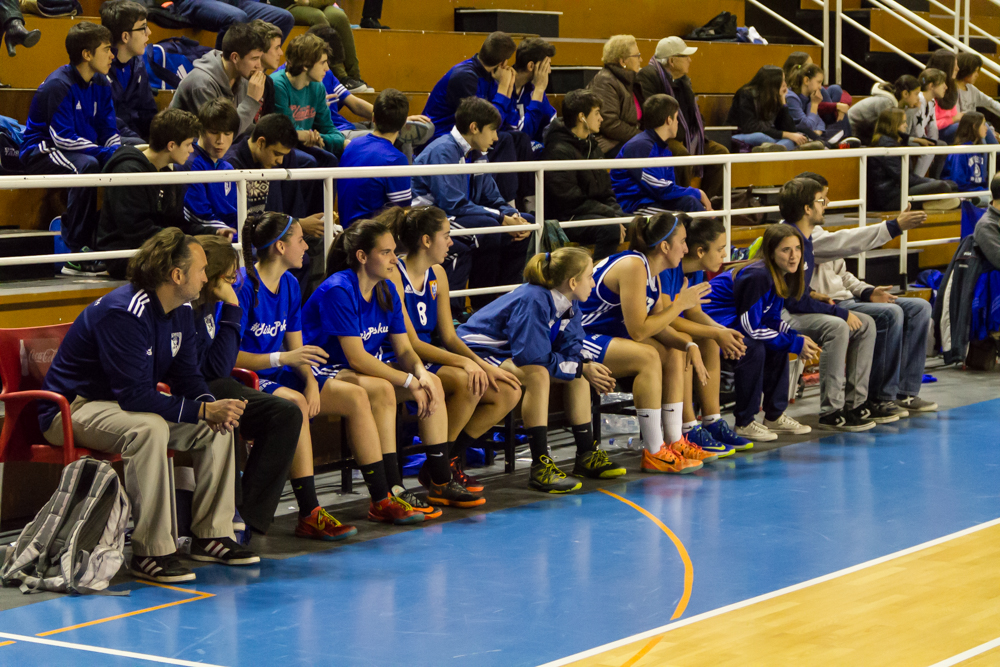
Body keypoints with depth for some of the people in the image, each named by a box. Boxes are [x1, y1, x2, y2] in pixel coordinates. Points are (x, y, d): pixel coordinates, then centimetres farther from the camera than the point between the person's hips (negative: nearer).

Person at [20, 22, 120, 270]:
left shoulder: (101, 84, 5)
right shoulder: (58, 86, -19)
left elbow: (109, 131, 7)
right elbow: (64, 139, -24)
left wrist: (118, 154, -14)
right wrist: (106, 153, -29)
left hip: (85, 150, 8)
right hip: (41, 153, -7)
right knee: (87, 165, -36)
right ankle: (77, 254, -35)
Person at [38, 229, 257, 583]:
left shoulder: (180, 313, 3)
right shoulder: (123, 314, -27)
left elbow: (187, 377, 7)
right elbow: (135, 395, -31)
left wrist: (210, 404, -16)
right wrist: (203, 410, -32)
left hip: (128, 404, 9)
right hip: (73, 408, -9)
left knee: (218, 425, -5)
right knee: (148, 428, -38)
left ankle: (211, 535, 0)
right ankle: (150, 552, -34)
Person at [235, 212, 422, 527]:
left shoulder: (289, 284, 10)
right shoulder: (243, 285, -16)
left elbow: (296, 348, 12)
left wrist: (311, 381, -8)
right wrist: (283, 358, -28)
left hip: (280, 377, 9)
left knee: (357, 396, -4)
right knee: (294, 402, -38)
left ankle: (381, 501, 3)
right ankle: (309, 515, -36)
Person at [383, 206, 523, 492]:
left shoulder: (437, 275, 12)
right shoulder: (393, 276, -15)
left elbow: (449, 336, 11)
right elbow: (411, 344, -20)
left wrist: (484, 366, -6)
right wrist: (464, 362, -29)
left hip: (430, 360, 9)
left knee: (508, 392, -6)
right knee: (465, 382, -34)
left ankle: (451, 459, 4)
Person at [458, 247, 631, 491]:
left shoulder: (569, 304, 1)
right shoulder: (533, 300, -27)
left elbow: (570, 350, 0)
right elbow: (533, 357, -31)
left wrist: (587, 369, -22)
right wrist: (582, 368, -22)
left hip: (514, 352, 10)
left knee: (578, 373, 2)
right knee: (537, 375, -34)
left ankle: (586, 455, 5)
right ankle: (540, 467, -35)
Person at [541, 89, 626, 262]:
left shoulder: (592, 146, 18)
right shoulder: (558, 151, -12)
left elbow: (606, 191, 20)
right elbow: (570, 200, -18)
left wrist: (617, 214, -1)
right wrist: (611, 215, -19)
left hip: (598, 213, 9)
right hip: (566, 219, -9)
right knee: (609, 229, -33)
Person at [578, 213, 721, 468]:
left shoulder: (651, 271, 8)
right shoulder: (633, 267, -23)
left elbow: (658, 326, 8)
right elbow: (638, 330, -26)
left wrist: (689, 346, -9)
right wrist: (680, 304, -18)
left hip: (605, 336, 11)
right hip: (575, 340, -11)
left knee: (673, 354, 8)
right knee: (647, 356, -29)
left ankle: (675, 442, 7)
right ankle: (654, 455, -24)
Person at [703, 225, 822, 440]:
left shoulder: (782, 276, 3)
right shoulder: (758, 276, -27)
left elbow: (772, 319, 10)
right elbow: (751, 327, -25)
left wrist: (798, 337, -10)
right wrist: (795, 344, -20)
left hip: (731, 322, 10)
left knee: (778, 346, 2)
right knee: (754, 348, -28)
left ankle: (774, 414, 12)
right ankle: (744, 423, -16)